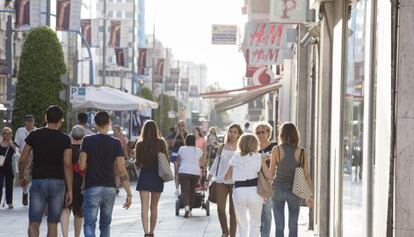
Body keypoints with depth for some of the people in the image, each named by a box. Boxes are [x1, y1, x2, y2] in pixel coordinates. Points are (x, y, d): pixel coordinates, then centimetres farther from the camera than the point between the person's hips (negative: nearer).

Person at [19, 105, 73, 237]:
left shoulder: (34, 135, 0)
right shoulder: (65, 139, -2)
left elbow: (22, 160, 2)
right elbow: (68, 165, -8)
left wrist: (21, 177, 19)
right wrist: (70, 190, -6)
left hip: (38, 181, -1)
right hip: (58, 182, 1)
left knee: (34, 223, -1)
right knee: (52, 224, 10)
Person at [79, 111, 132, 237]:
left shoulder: (87, 141, -3)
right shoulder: (116, 143, -1)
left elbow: (81, 167, -7)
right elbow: (121, 171, -5)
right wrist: (129, 194, -3)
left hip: (92, 188, -2)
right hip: (110, 189, 2)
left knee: (89, 224, -4)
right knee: (105, 225, 16)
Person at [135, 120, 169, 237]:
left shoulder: (140, 144, -5)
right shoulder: (161, 143, -3)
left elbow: (137, 163, 1)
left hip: (144, 175, -2)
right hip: (158, 176, 2)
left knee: (144, 206, -5)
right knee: (154, 207, 15)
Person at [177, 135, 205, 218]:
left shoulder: (181, 149, 6)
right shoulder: (199, 151, 8)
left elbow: (178, 162, 13)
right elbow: (202, 163, 13)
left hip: (183, 172, -1)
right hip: (195, 173, 1)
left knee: (185, 191, -4)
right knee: (192, 191, 12)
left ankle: (186, 207, -27)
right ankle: (189, 209, 17)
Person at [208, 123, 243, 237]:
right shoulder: (222, 147, 7)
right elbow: (216, 162, 11)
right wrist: (209, 177, 7)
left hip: (235, 182, -2)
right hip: (221, 180, 2)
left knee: (233, 210, 1)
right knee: (220, 208, -3)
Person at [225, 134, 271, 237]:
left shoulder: (235, 158, 5)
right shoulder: (259, 157, 0)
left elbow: (227, 177, 6)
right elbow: (268, 176, -5)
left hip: (239, 191, 1)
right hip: (254, 191, -1)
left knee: (241, 224, 12)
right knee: (254, 223, 13)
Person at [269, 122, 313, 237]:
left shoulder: (276, 150, -6)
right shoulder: (301, 152, -3)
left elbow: (271, 172, -2)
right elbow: (307, 175, -3)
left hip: (278, 189, -1)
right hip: (294, 191, 1)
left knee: (279, 226, 4)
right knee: (293, 226, 14)